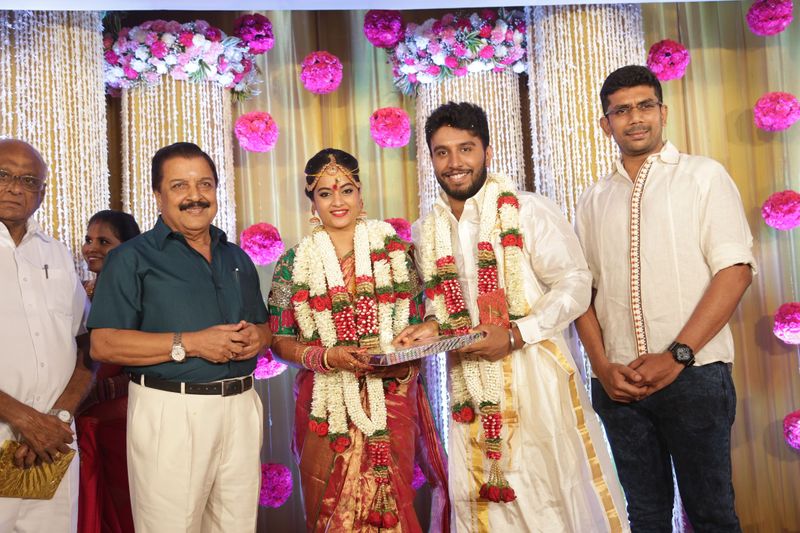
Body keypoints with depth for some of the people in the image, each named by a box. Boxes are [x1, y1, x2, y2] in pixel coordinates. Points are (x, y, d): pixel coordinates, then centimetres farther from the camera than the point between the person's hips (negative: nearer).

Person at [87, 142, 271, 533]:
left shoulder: (237, 258, 16)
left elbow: (264, 325, 19)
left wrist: (256, 337, -5)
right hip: (171, 412, -5)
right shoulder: (132, 258, -2)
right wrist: (189, 343, -18)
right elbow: (103, 345, -11)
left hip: (240, 408, 5)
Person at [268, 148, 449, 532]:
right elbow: (279, 339, 2)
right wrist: (325, 357, -15)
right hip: (327, 406, 0)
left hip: (391, 398, 1)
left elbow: (418, 321, 7)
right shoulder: (295, 263, 2)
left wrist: (405, 359, -13)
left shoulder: (391, 248, 4)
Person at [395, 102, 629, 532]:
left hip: (533, 372, -5)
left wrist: (515, 336, -20)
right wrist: (433, 327, -2)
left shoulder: (527, 211, -9)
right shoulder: (426, 230, 8)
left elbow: (574, 285, -11)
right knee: (479, 496, 12)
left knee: (547, 492, 3)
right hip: (468, 384, 5)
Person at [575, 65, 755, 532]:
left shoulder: (703, 176, 3)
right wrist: (603, 366, -3)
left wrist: (677, 355, -14)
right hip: (619, 382, 3)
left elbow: (736, 270, -7)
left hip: (695, 373, -3)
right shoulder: (595, 200, 13)